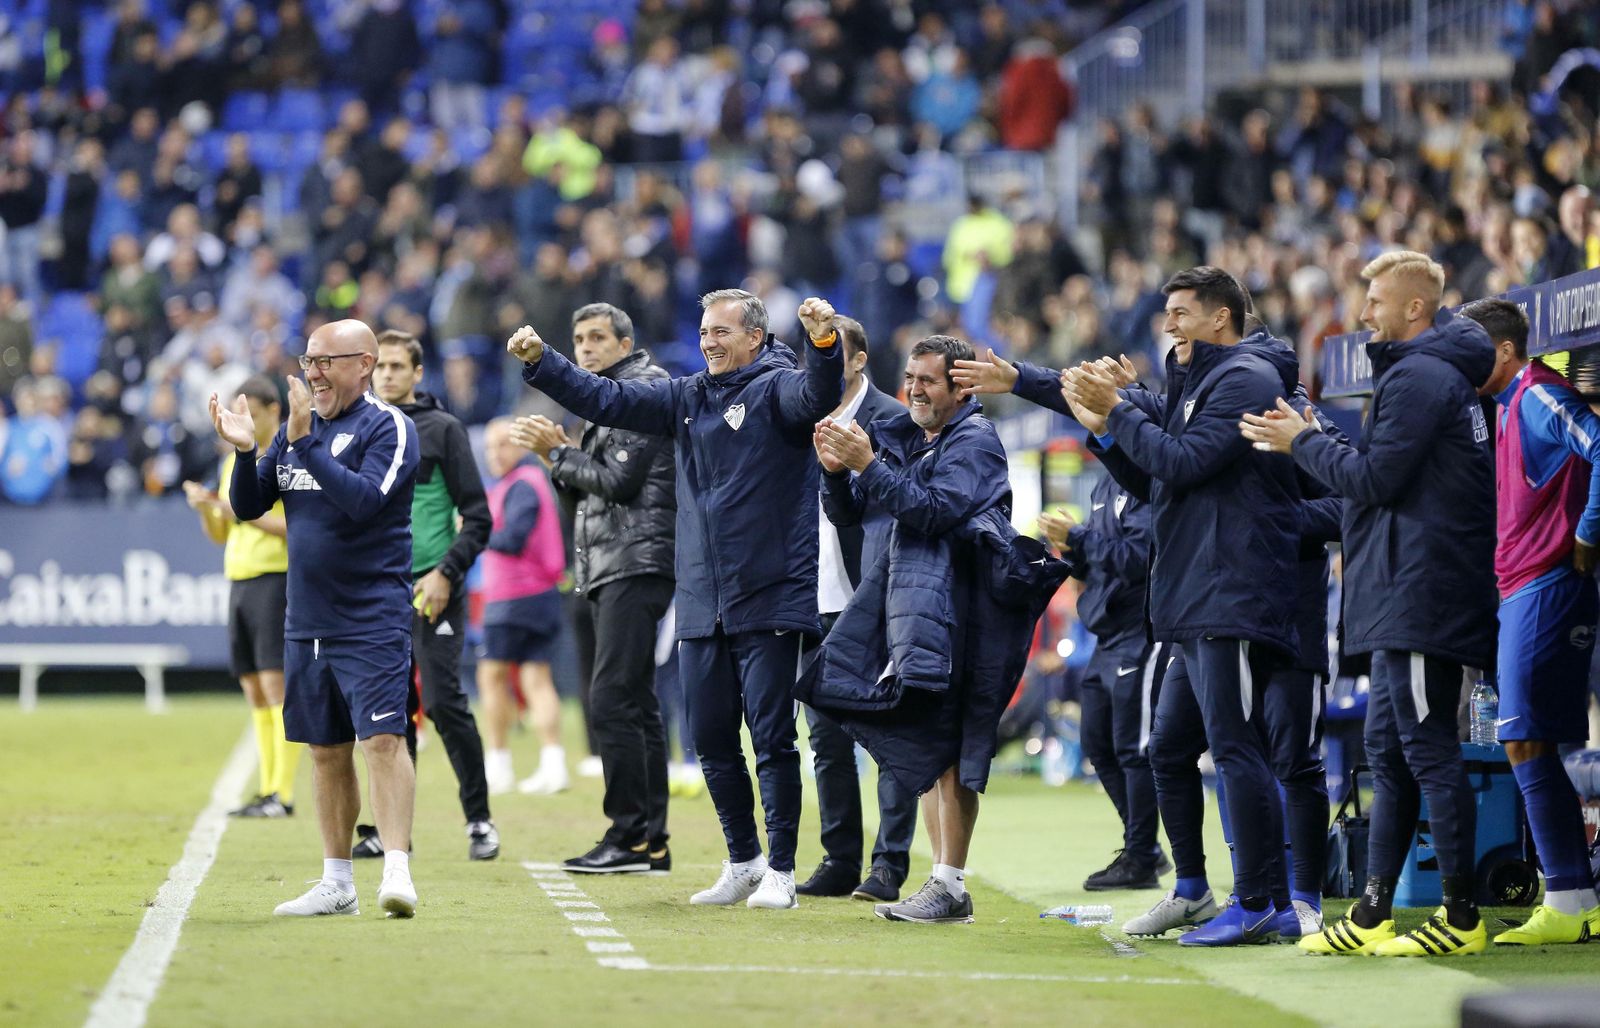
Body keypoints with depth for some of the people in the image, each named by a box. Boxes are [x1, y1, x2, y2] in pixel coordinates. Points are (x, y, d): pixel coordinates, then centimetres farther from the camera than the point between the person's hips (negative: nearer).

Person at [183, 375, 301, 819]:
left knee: (277, 683, -12)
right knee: (254, 690, 6)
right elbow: (219, 534, 21)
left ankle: (282, 794, -14)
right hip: (239, 580, 8)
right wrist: (205, 508, 0)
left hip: (276, 578, -8)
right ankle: (267, 790, 9)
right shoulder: (236, 461, 18)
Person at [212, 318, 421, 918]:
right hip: (305, 622, 7)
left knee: (382, 739, -16)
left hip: (371, 621, -7)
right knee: (327, 750, 11)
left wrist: (305, 443, -24)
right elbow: (247, 507, 13)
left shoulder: (387, 427, -8)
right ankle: (337, 883, 17)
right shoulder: (296, 427, 13)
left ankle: (397, 870, -22)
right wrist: (245, 452, -5)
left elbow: (364, 499, -23)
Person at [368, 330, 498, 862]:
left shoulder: (441, 430, -1)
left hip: (430, 590, -5)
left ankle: (479, 818, 0)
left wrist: (447, 573, -13)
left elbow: (477, 516, -4)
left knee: (443, 703, -10)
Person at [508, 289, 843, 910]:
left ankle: (780, 872, 2)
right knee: (712, 738, 10)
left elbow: (817, 397, -25)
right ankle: (742, 861, 23)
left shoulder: (776, 388, -4)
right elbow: (605, 400, 13)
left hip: (769, 599, -6)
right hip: (701, 602, 7)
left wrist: (824, 344, -45)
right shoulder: (686, 398, 14)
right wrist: (540, 363, 2)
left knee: (772, 737, -5)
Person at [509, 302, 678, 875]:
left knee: (612, 701, -14)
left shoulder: (644, 389, -8)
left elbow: (619, 481, -16)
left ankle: (631, 835, -13)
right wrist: (559, 456, 7)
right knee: (636, 704, 9)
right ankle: (651, 840, 10)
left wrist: (558, 453, -6)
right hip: (610, 569, 11)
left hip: (635, 564, -11)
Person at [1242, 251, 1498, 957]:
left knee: (1429, 752, -9)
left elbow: (1376, 478, -16)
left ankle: (1462, 918, -7)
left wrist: (1303, 441, -4)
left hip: (1420, 599, -11)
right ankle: (1372, 917, 14)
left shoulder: (1417, 379, -12)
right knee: (1389, 752, 11)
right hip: (1402, 602, 11)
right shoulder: (1444, 374, 20)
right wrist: (1309, 442, 16)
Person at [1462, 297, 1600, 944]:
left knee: (1527, 744, -12)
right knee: (1527, 747, 9)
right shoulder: (1514, 406, 19)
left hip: (1546, 591, -10)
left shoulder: (1539, 395, -11)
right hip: (1522, 592, 10)